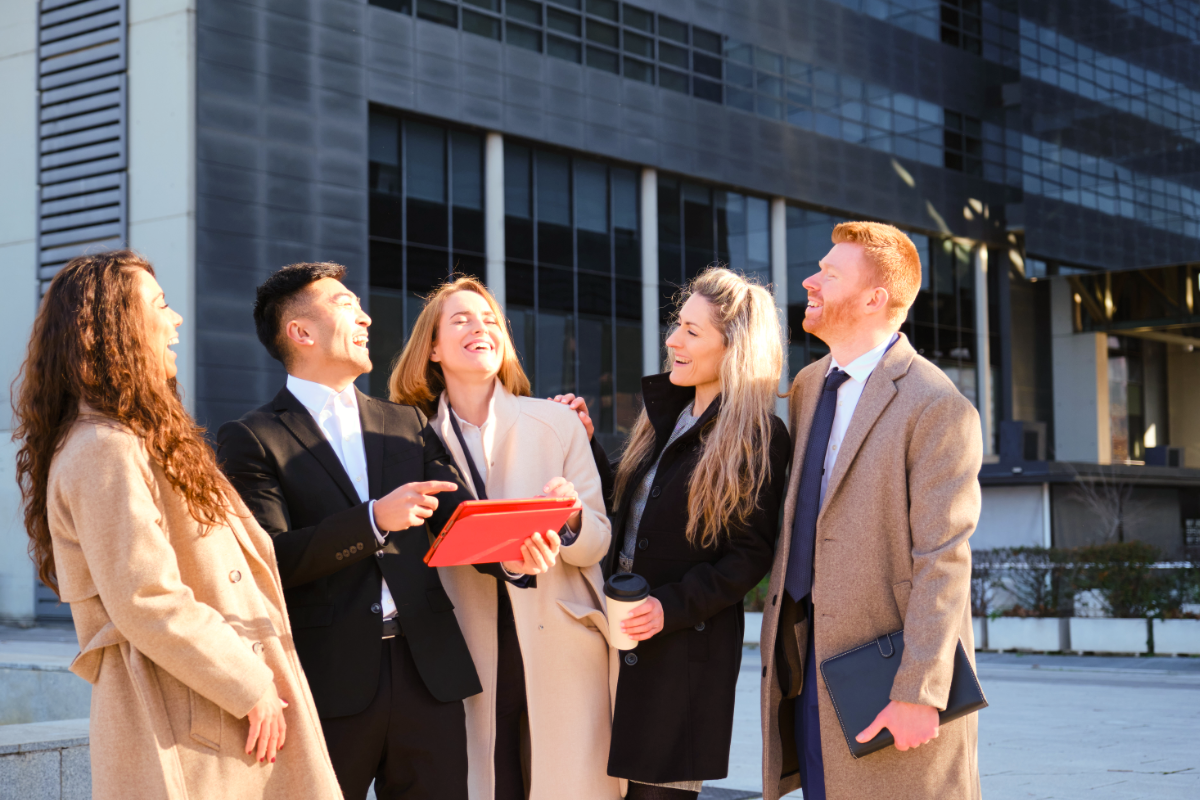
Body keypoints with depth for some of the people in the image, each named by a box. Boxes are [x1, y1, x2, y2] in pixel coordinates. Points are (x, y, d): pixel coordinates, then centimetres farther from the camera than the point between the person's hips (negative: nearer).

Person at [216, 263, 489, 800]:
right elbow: (267, 559, -10)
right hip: (326, 680, -4)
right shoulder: (252, 438, 1)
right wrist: (374, 519, -21)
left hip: (427, 670, 4)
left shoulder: (407, 425, 17)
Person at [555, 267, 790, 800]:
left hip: (689, 649, -7)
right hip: (625, 637, 7)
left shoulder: (758, 436, -10)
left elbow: (751, 555, -12)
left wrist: (671, 607, -19)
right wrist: (586, 442, 10)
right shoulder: (666, 414, 13)